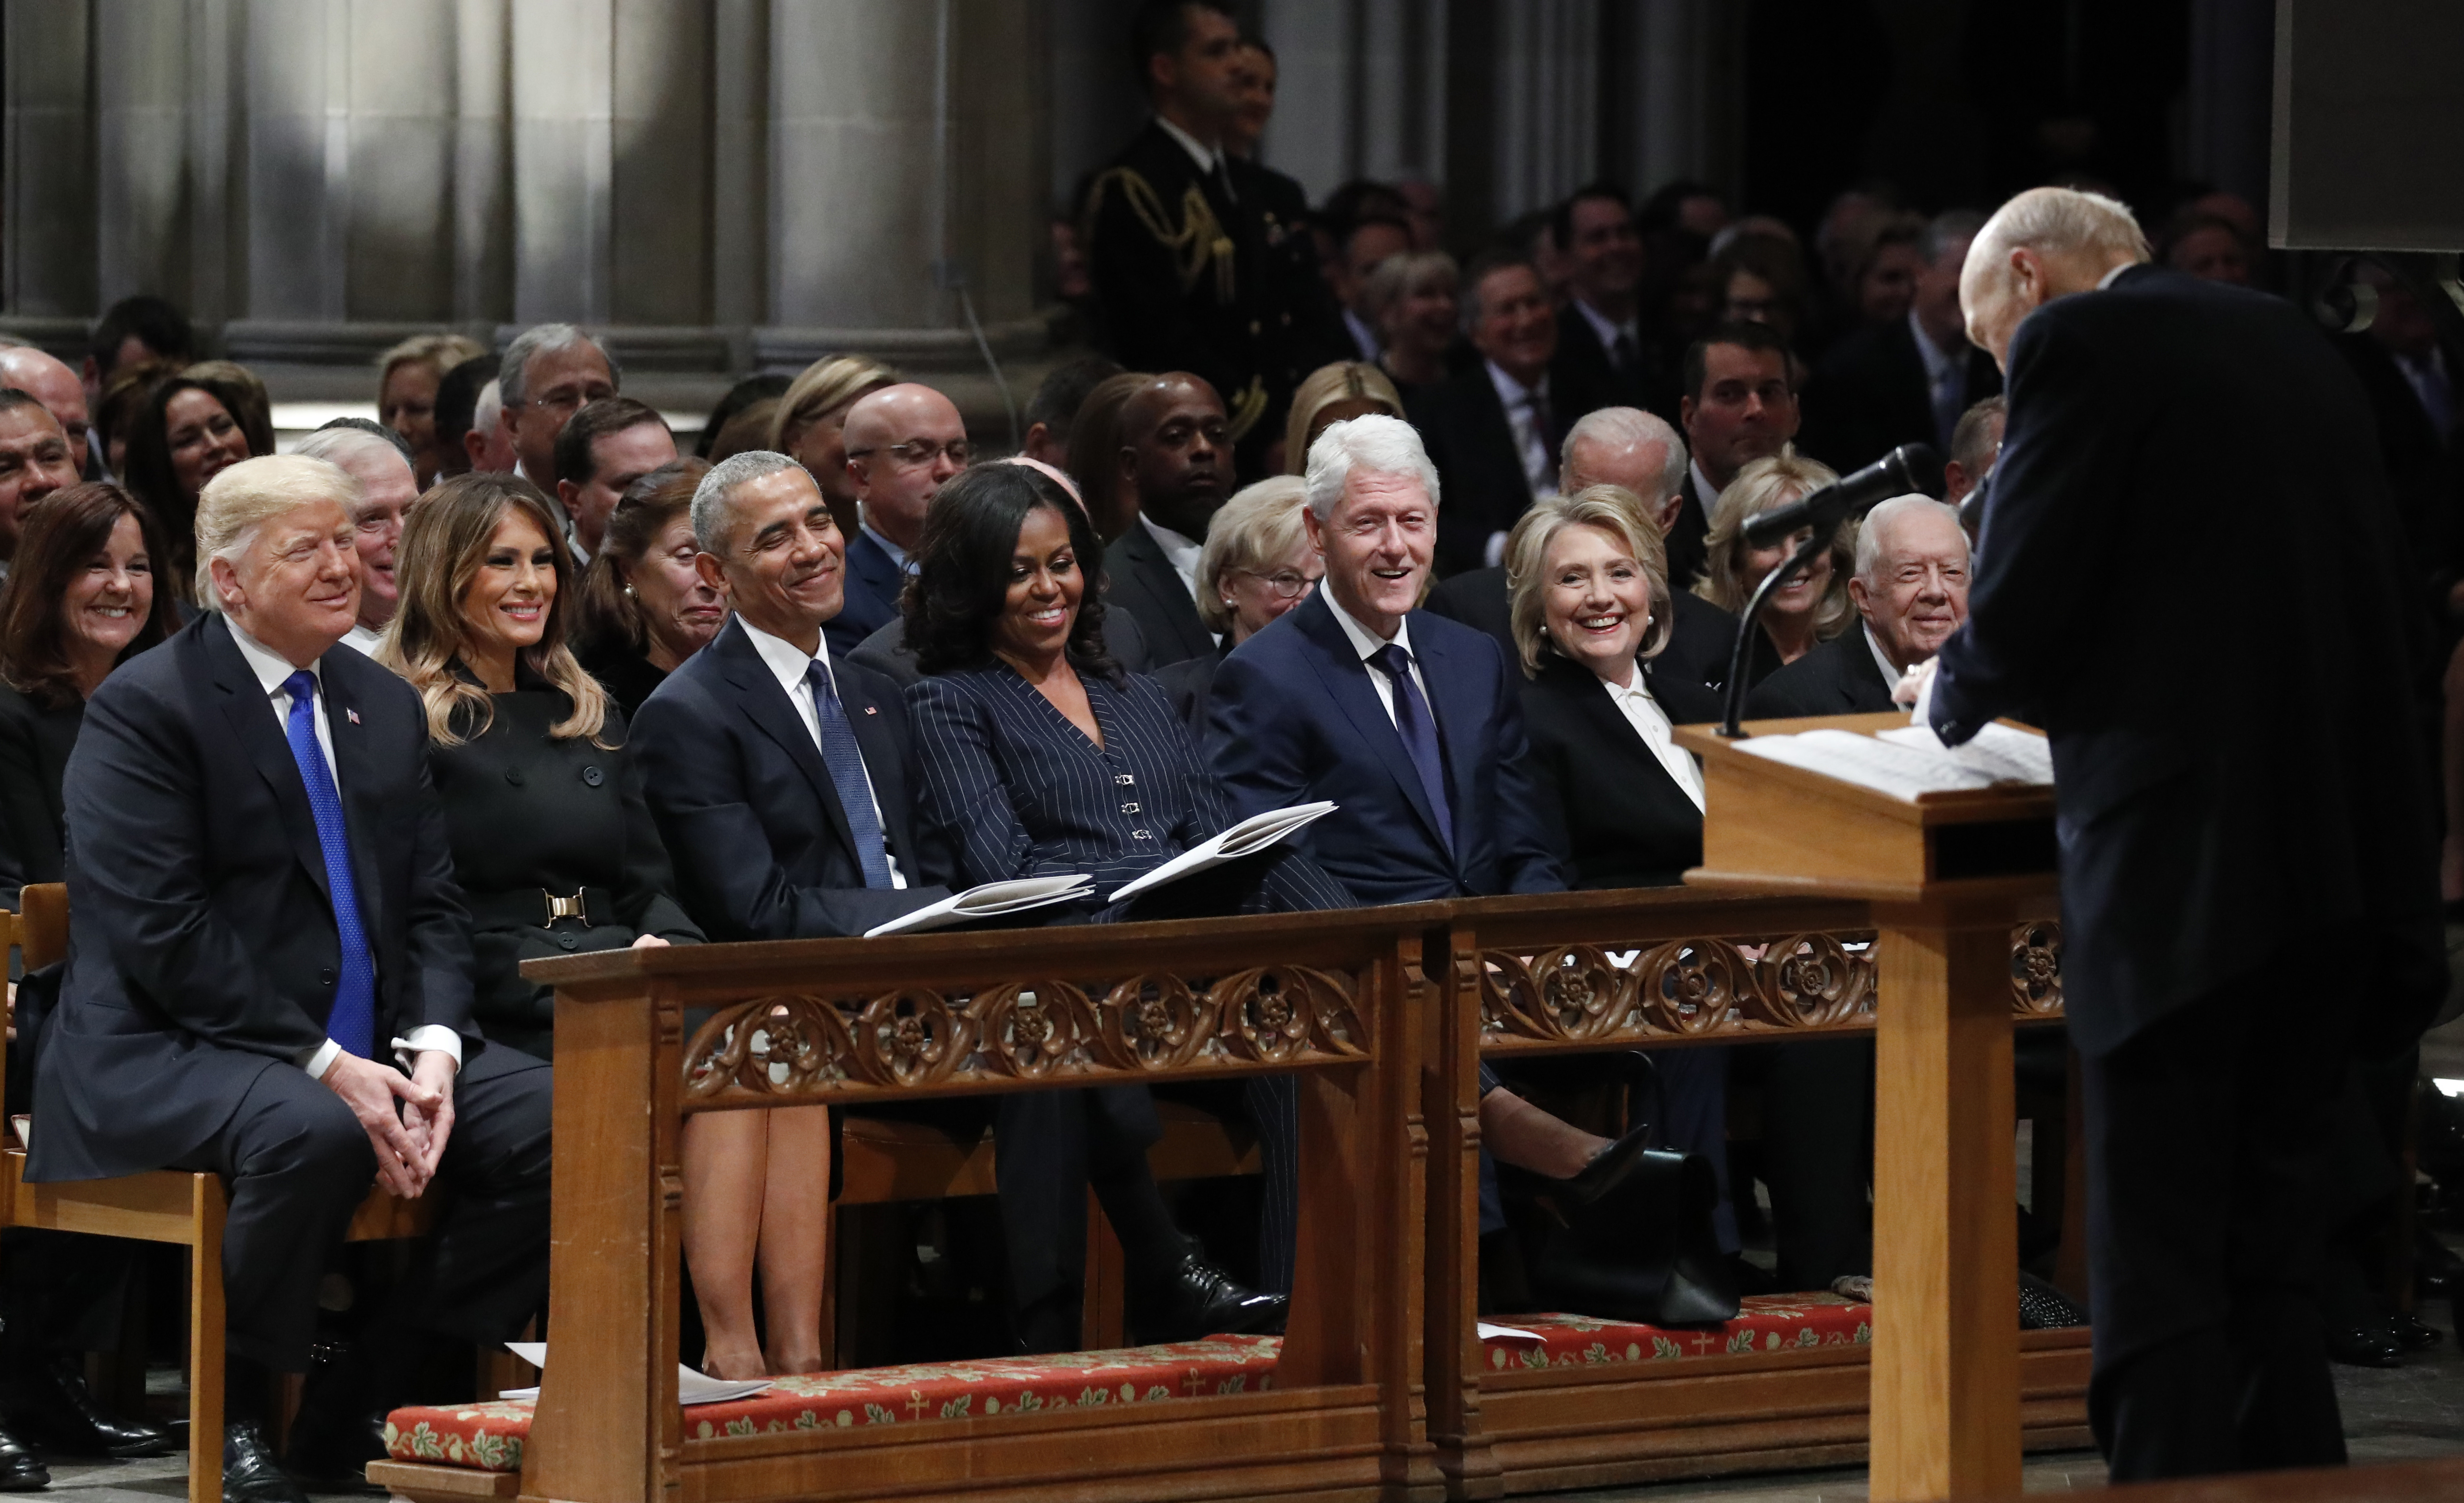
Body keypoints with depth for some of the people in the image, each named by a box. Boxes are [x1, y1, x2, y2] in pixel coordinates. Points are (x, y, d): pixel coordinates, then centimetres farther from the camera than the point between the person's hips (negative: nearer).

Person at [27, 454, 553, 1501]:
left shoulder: (385, 707, 16)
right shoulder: (145, 707, -7)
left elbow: (430, 905, 14)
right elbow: (159, 932, -15)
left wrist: (430, 1051, -8)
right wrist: (325, 1066, -21)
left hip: (364, 1049, 7)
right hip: (168, 1051, -7)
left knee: (553, 1121, -15)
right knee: (315, 1135, -38)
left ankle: (363, 1405, -6)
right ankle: (231, 1416, -16)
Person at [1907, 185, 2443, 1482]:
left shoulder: (2080, 344, -5)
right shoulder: (2300, 345, 17)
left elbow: (2021, 609, -11)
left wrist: (1953, 692, 12)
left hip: (2180, 860, -7)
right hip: (2349, 848, 7)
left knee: (2157, 1255, -5)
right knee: (2275, 1245, 14)